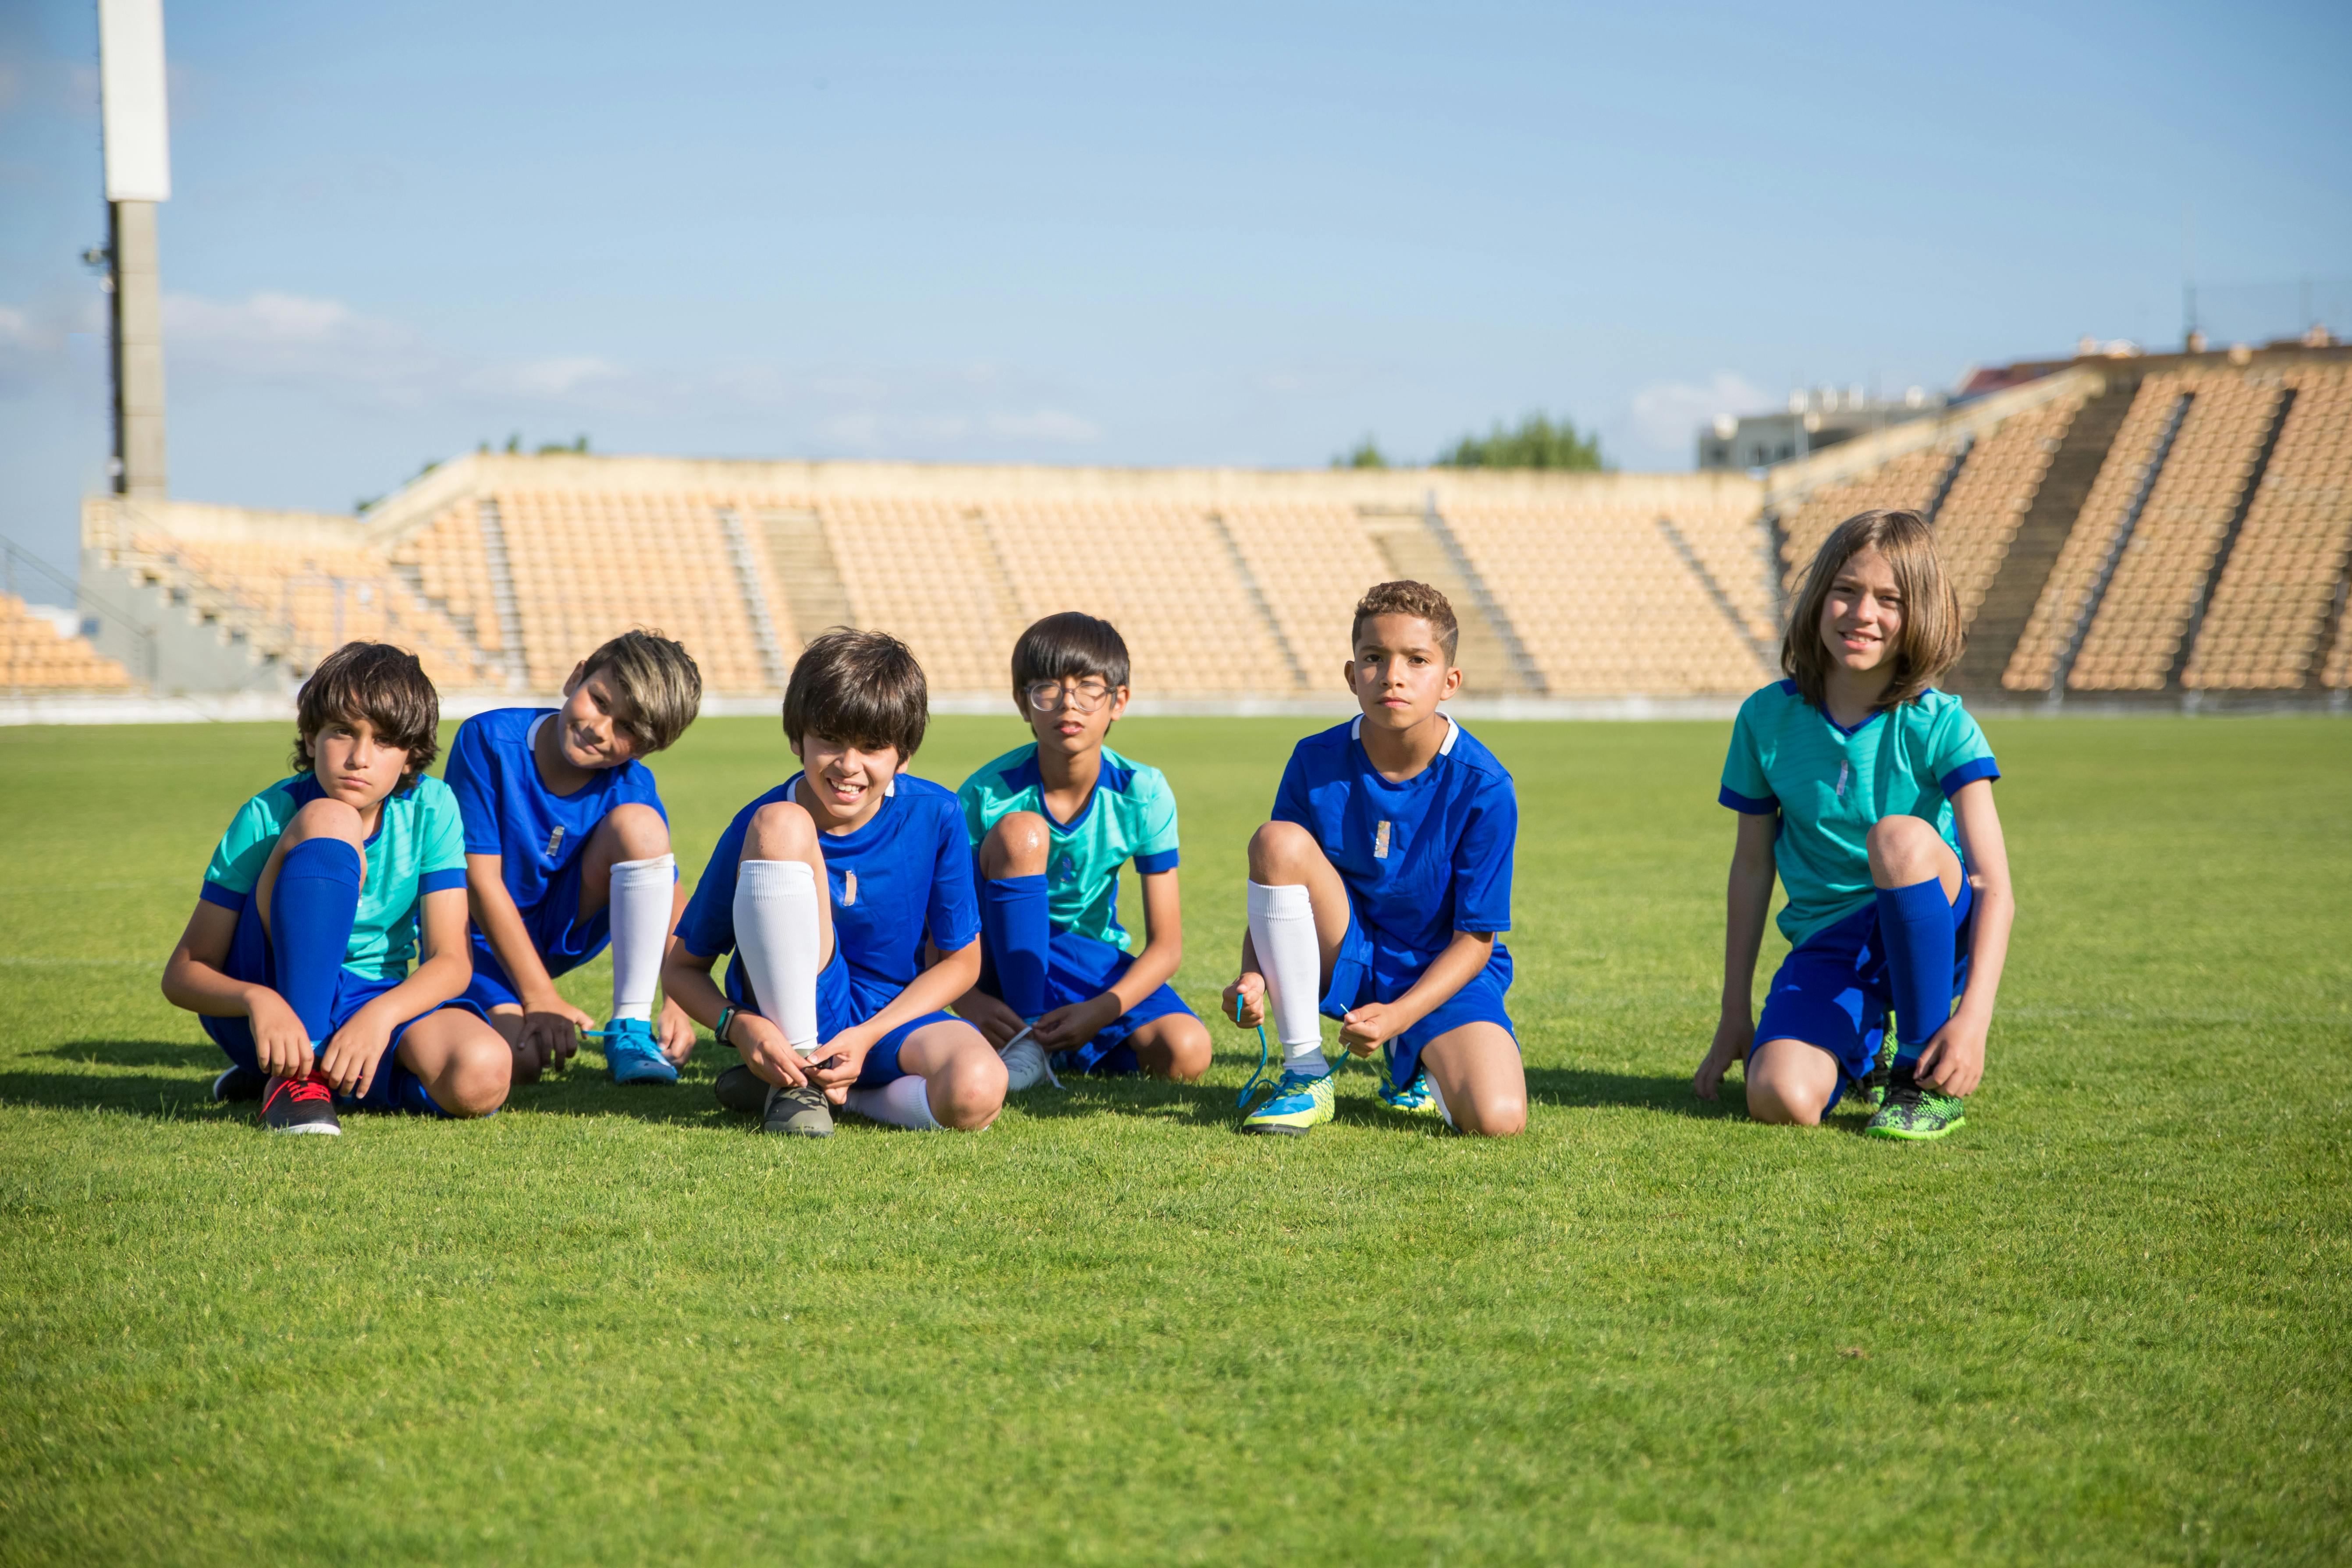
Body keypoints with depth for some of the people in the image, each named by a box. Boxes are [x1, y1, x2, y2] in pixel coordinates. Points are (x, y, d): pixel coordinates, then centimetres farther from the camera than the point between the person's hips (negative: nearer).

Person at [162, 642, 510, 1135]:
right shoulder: (268, 817, -13)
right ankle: (293, 1070, -26)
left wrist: (380, 1015, -33)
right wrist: (258, 1001, -36)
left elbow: (451, 961, -13)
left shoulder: (430, 808, -7)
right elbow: (182, 973, -14)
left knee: (481, 1079, -33)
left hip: (381, 1005, 3)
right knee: (328, 821, -27)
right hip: (268, 1002, -3)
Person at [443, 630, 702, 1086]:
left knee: (638, 822, -23)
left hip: (563, 929, 3)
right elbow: (480, 877, -21)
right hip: (481, 934, -3)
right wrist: (540, 997, -23)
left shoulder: (631, 789, -15)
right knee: (518, 1062, -31)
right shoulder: (488, 740, -22)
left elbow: (672, 902, -12)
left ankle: (631, 1029, -18)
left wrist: (681, 1004, -28)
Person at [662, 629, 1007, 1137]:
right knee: (781, 825, -27)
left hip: (891, 1020, 1)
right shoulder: (757, 824, -12)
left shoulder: (934, 816, -9)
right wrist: (740, 1027, -25)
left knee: (975, 1095, -37)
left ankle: (840, 1091, -5)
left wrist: (869, 1035, -14)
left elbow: (960, 960, 0)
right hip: (789, 1015, -1)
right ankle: (794, 1080, -20)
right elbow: (682, 967, -4)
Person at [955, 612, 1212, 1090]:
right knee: (1020, 830, -30)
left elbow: (1166, 945, -14)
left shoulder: (1142, 795, -15)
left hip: (1091, 960, 2)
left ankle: (1063, 1047, 6)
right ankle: (1025, 1043, -25)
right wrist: (969, 1001, -37)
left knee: (1186, 1055, -26)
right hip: (1004, 956, -2)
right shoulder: (988, 795, -18)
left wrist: (1101, 1010, -31)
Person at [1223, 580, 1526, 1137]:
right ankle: (1305, 1071, -16)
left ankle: (1413, 1062, 13)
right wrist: (1253, 976, -23)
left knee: (1497, 1119, -28)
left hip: (1442, 971, -2)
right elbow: (1273, 884, -3)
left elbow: (1475, 939, -12)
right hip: (1346, 957, 2)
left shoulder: (1483, 787, -16)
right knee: (1277, 840, -27)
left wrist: (1397, 1017, -26)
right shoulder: (1317, 762, -9)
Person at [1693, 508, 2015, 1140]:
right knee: (1780, 1099, -27)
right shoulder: (1767, 719, -2)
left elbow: (1994, 888, -18)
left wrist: (1974, 1017, -31)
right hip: (1827, 945, 2)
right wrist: (1735, 1014, 9)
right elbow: (1752, 866, 7)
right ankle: (1859, 1048, 14)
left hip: (1933, 933, -2)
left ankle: (1928, 1078, -18)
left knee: (1900, 836, -36)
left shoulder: (1940, 726, -11)